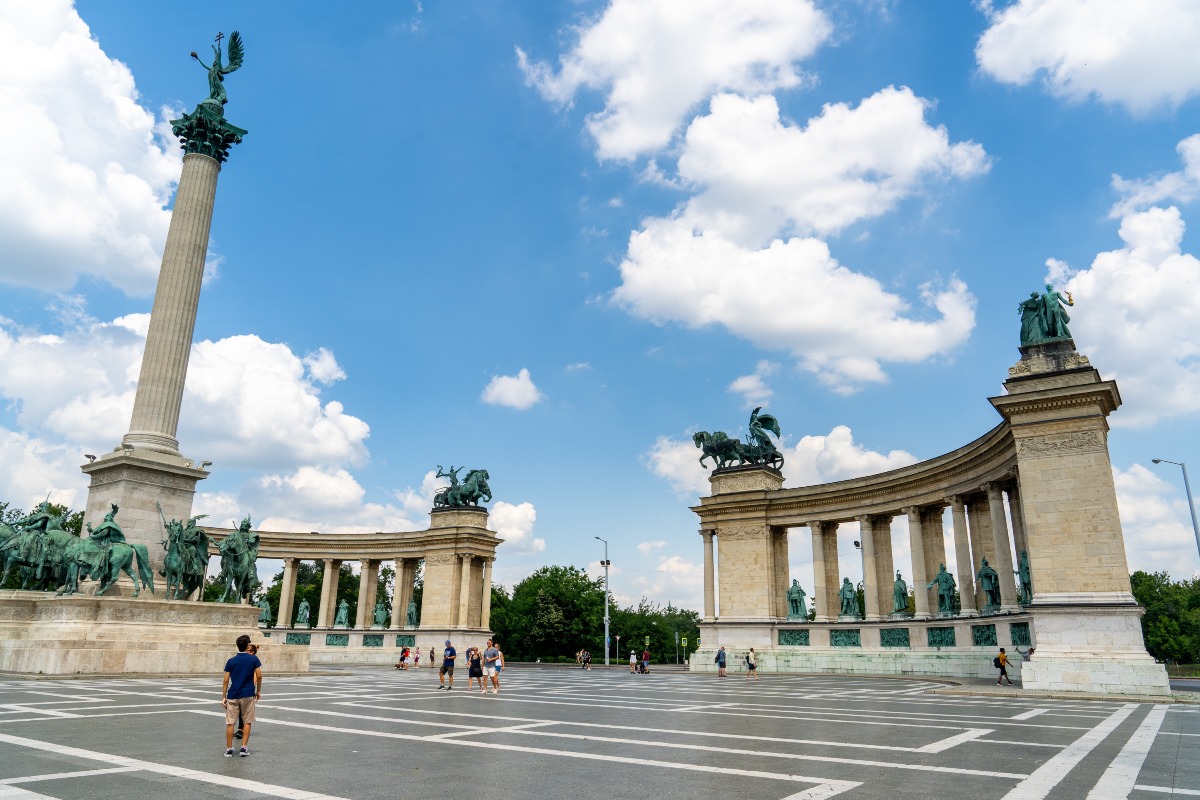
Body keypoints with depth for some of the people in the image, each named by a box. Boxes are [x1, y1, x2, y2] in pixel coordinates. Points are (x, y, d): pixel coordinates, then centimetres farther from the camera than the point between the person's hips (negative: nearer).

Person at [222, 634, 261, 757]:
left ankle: (229, 749, 10)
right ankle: (244, 748, 7)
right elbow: (259, 676, -4)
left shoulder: (231, 661, 2)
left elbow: (225, 680, 0)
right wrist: (258, 691, 9)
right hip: (248, 695, -1)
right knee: (247, 722, 10)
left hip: (232, 695, 1)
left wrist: (224, 697, 6)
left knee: (230, 723, 8)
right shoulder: (253, 659, -2)